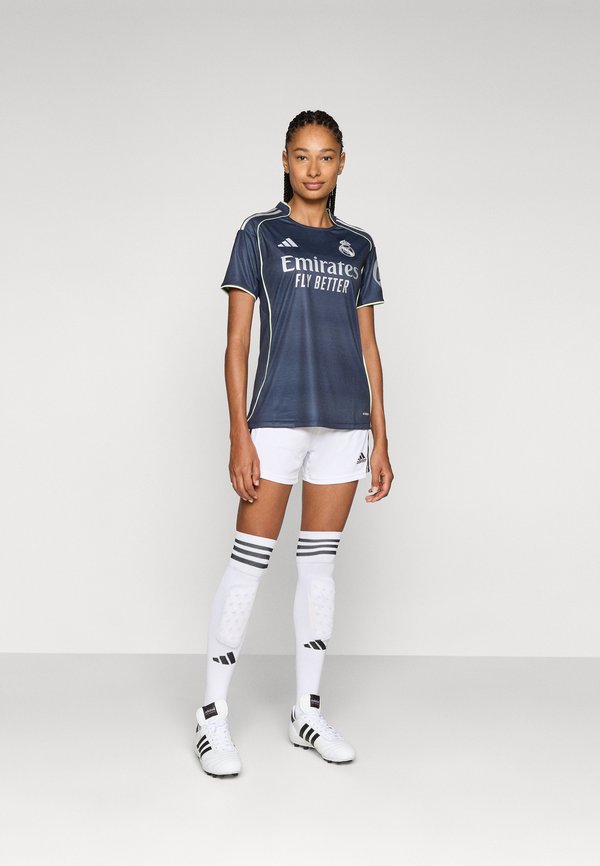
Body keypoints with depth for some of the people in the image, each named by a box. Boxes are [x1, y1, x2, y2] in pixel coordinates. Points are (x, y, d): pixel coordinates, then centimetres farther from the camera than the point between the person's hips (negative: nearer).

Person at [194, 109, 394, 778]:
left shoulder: (358, 246, 13)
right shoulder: (259, 234, 2)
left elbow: (368, 347, 13)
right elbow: (236, 344, -3)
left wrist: (380, 440, 8)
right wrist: (239, 437, -11)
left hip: (345, 422, 4)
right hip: (279, 417, -4)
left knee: (320, 562, 9)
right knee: (249, 562, -3)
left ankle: (307, 710, 20)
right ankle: (213, 715, 8)